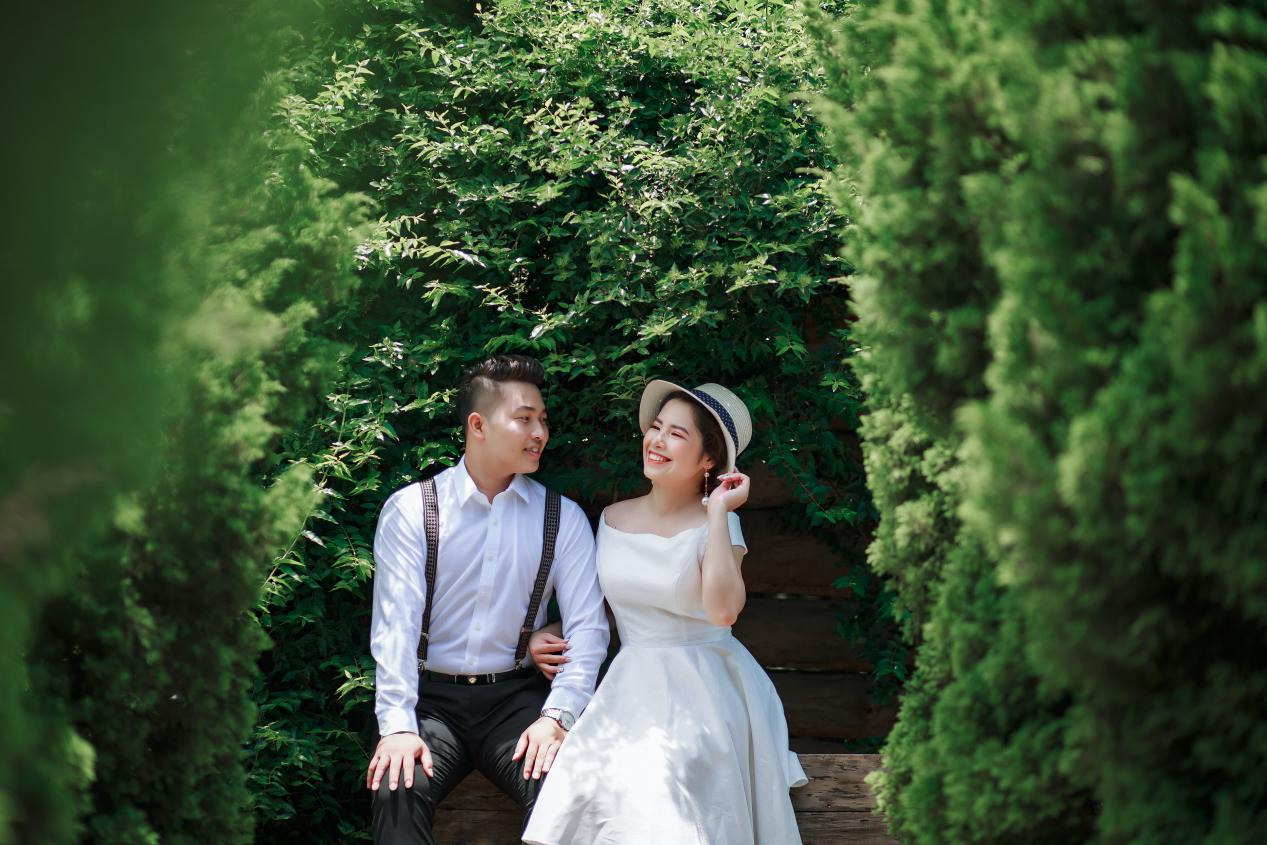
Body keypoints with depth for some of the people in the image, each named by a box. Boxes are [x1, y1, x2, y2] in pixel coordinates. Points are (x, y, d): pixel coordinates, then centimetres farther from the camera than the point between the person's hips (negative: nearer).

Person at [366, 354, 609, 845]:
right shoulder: (410, 510, 0)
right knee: (398, 788, -32)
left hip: (518, 698, 2)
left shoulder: (563, 518, 7)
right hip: (433, 698, -2)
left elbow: (587, 628, 0)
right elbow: (395, 625, -9)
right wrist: (398, 726, -21)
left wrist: (557, 717, -16)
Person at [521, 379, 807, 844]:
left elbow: (723, 611, -22)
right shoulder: (613, 519, 9)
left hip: (705, 692, -4)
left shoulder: (717, 525, -4)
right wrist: (546, 634, 3)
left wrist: (718, 512, -17)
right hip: (630, 688, 4)